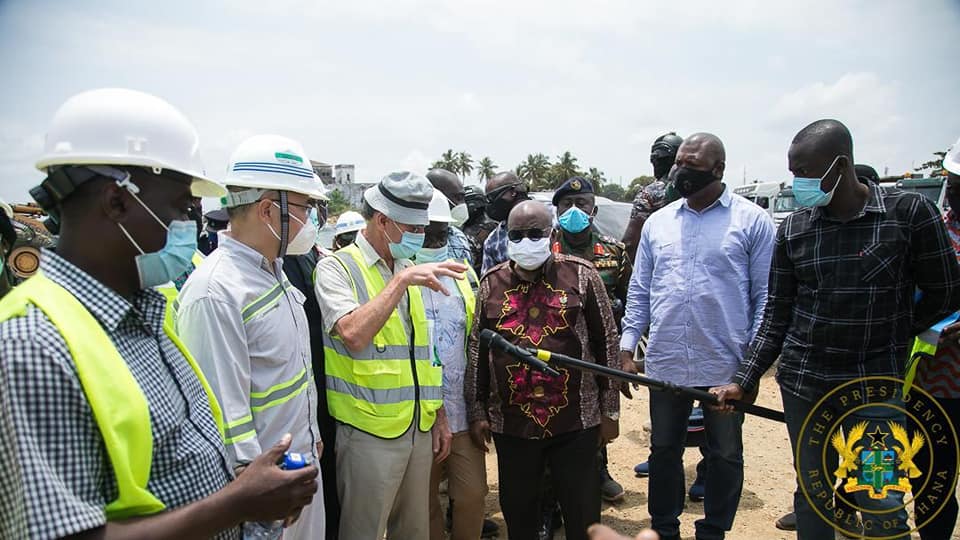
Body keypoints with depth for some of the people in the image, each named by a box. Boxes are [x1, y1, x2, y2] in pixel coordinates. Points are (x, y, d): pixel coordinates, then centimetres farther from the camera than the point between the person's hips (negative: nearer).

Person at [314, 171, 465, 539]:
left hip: (419, 428, 6)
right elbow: (354, 336, -26)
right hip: (370, 431, -6)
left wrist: (438, 416, 16)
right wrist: (401, 280, -27)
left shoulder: (410, 271, 12)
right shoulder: (337, 268, -8)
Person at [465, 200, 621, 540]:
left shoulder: (581, 275, -3)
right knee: (517, 512, 16)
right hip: (511, 423, 2)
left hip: (576, 421, -2)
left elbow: (606, 343, 0)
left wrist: (609, 410, 0)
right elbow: (477, 349, 8)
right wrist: (477, 412, 6)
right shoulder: (491, 283, 4)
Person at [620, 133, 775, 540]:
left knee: (725, 454, 13)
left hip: (726, 366, -3)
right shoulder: (657, 222, 8)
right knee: (663, 450, 15)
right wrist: (627, 344, 3)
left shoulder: (752, 221, -3)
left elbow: (765, 295, -3)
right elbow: (640, 290, 9)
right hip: (665, 363, 3)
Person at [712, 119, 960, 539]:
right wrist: (743, 381, -4)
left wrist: (888, 339, 0)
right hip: (802, 380, 3)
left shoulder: (910, 212, -8)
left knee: (881, 504, 0)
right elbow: (776, 315, 3)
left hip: (877, 383, -2)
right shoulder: (793, 229, 0)